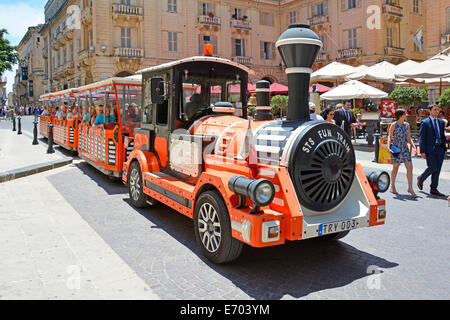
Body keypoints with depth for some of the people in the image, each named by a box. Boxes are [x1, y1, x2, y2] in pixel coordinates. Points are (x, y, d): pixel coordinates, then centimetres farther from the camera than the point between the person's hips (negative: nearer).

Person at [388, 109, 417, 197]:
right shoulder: (394, 125, -5)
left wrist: (413, 146, 0)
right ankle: (392, 187, 21)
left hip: (405, 148, 4)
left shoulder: (407, 125, 9)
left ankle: (410, 188, 0)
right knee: (395, 168, 5)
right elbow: (389, 137, -6)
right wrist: (388, 147, -20)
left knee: (410, 167, -5)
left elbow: (409, 138, 13)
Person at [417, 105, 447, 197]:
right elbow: (421, 138, -5)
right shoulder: (425, 122, -3)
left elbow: (443, 136, 19)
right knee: (432, 168, -9)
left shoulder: (441, 122, 14)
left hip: (440, 149, 5)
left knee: (437, 170, 5)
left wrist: (444, 147, 10)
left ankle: (433, 189, 13)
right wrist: (422, 151, -11)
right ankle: (421, 178, 20)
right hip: (430, 149, -5)